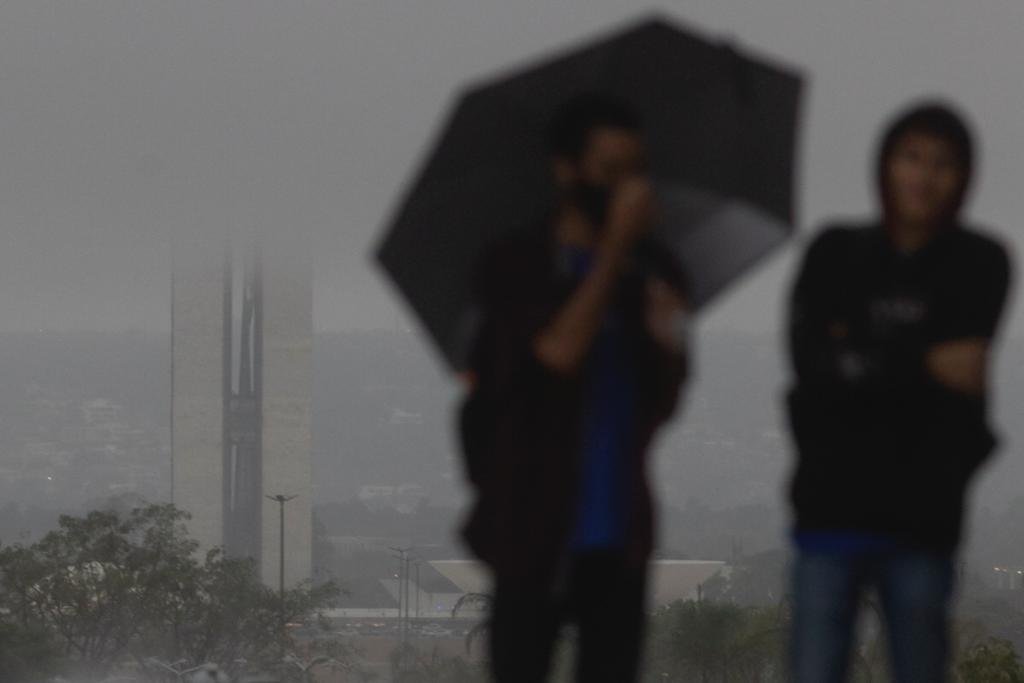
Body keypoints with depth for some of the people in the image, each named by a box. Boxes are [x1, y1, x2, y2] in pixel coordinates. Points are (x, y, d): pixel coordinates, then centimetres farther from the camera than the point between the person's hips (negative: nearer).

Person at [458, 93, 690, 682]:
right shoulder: (520, 267, -5)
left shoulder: (654, 272, 9)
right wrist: (616, 247, -19)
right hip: (538, 532, -4)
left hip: (620, 537, 4)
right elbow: (559, 351, -22)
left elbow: (663, 407, 11)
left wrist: (670, 347, -11)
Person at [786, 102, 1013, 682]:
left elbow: (965, 370, -10)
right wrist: (923, 364, -9)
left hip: (921, 517, -1)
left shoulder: (981, 264, 3)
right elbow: (810, 362, -6)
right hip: (834, 507, 1)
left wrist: (859, 358, -5)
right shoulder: (836, 255, 7)